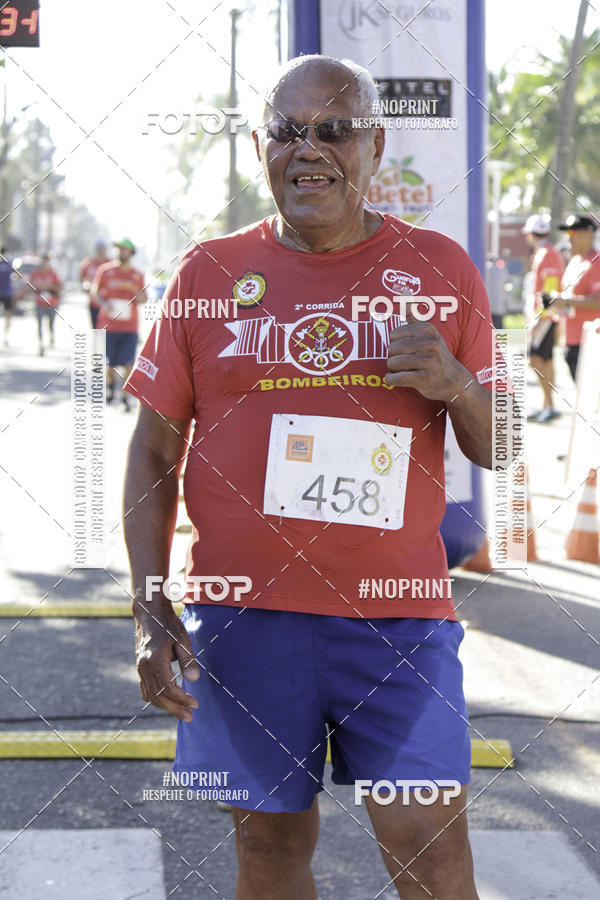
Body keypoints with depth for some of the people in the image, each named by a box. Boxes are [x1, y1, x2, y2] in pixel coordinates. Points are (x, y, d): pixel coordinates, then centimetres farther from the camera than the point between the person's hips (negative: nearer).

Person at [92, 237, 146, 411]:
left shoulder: (137, 275, 9)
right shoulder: (105, 269, 5)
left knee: (127, 364, -8)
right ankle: (110, 386, 35)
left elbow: (143, 300, 11)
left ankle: (126, 397, 2)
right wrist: (103, 303, -15)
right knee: (109, 362, 5)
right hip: (108, 324, 0)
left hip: (129, 327, 0)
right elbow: (95, 291, 4)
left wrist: (135, 290, -11)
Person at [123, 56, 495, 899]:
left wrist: (454, 385, -12)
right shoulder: (209, 273, 6)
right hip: (243, 609, 1)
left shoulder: (440, 268, 6)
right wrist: (150, 607, -2)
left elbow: (495, 449, 10)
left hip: (398, 613, 0)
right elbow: (154, 450, 7)